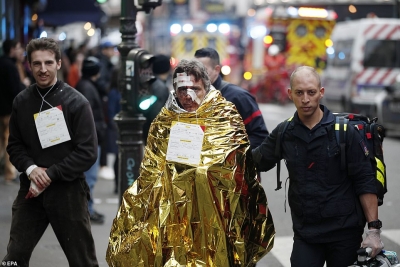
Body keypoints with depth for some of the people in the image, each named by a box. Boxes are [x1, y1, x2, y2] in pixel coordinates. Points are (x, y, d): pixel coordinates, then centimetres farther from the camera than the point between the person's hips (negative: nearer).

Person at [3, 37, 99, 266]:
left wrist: (51, 174, -15)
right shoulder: (22, 101, 5)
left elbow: (88, 152, -10)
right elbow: (14, 145, 9)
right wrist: (30, 168, -11)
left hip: (67, 191, -3)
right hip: (31, 190, 3)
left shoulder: (76, 102, -7)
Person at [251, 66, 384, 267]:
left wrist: (373, 230, -12)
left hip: (345, 232, -2)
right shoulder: (284, 134, 3)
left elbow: (365, 182, -7)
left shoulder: (344, 131, -7)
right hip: (305, 233, 3)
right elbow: (256, 162, 12)